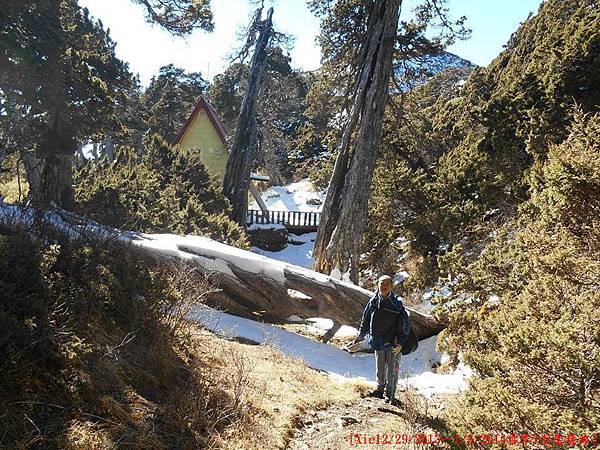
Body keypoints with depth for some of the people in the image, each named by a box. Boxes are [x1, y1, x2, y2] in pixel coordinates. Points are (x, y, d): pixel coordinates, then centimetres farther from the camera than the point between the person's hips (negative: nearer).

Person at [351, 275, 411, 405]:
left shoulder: (396, 304, -13)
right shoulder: (373, 301, 0)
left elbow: (405, 323, -11)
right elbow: (366, 318, 14)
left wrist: (400, 342, -14)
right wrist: (361, 334, 14)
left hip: (393, 342, -5)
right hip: (378, 341, 5)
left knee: (392, 370, 3)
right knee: (380, 369, 19)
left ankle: (390, 395, 17)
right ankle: (380, 389, 36)